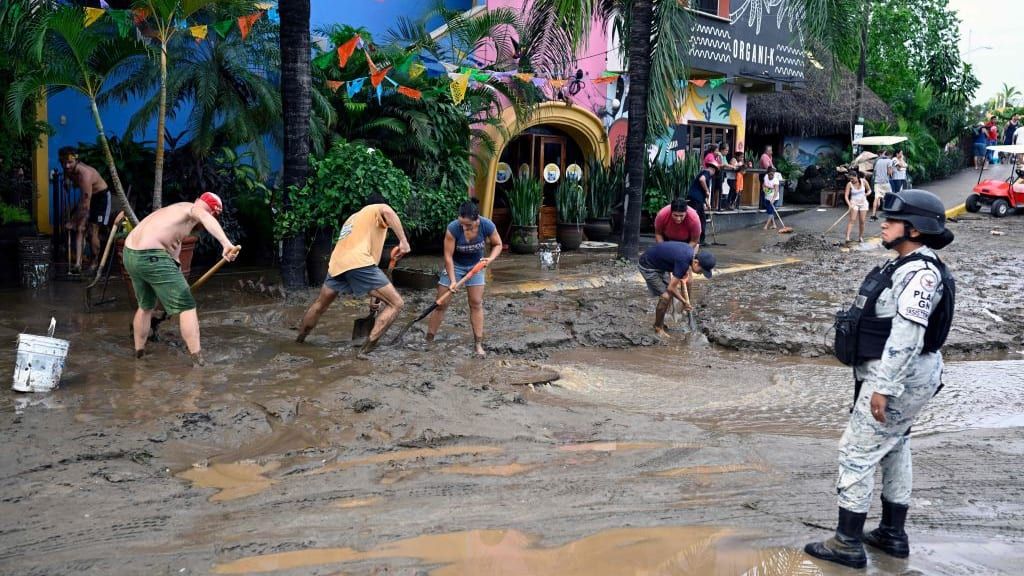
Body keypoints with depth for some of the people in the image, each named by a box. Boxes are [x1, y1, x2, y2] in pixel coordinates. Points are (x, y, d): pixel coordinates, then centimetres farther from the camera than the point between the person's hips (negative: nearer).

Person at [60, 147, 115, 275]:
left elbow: (86, 204, -32)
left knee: (92, 231, -11)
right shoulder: (69, 171, -11)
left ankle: (95, 263, 9)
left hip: (101, 197, -7)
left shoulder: (85, 174, -35)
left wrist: (73, 221, -25)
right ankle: (78, 265, -11)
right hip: (87, 196, 8)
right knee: (79, 229, -6)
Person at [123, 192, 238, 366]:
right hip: (151, 257, -9)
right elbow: (206, 219, -26)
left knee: (146, 306, 30)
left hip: (130, 254, 9)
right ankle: (198, 362, -4)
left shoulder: (174, 210, 28)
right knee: (187, 307, -1)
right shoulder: (192, 208, 0)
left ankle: (139, 354, 41)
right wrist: (226, 243, -40)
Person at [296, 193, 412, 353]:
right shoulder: (377, 208, 17)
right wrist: (403, 241, -17)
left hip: (336, 264, 8)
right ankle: (367, 349, -13)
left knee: (320, 305, 30)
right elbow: (387, 211, -11)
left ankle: (299, 339, 48)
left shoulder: (353, 218, 39)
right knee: (396, 304, -4)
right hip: (359, 263, -8)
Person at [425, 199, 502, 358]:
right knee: (441, 303, 0)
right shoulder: (453, 228, -33)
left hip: (475, 265, 2)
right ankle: (428, 341, 9)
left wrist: (490, 258, -26)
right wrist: (452, 280, -24)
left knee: (476, 303, -1)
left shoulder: (487, 226, -27)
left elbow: (497, 245, -8)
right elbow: (448, 256, -24)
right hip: (454, 266, -2)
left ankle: (478, 344, 5)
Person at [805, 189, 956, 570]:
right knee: (894, 450, 18)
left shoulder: (921, 272, -21)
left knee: (856, 453, -6)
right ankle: (893, 535, 30)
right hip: (897, 375, 11)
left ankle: (848, 544, 2)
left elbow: (907, 336, -27)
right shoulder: (906, 267, 12)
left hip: (900, 378, -11)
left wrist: (884, 388, -27)